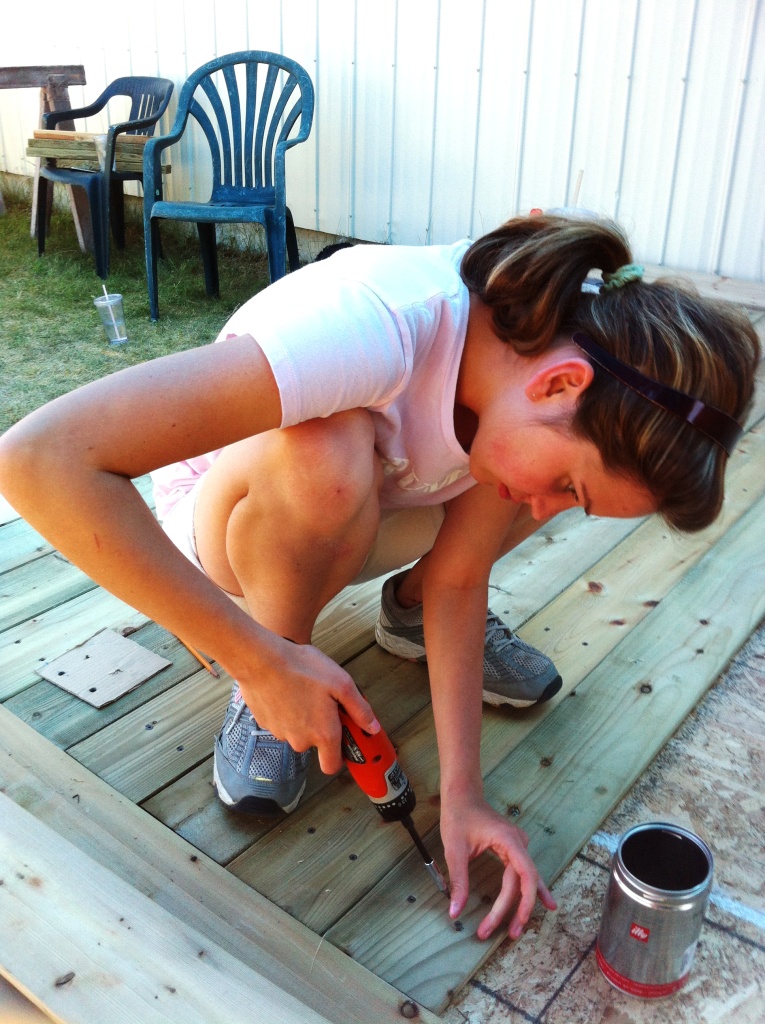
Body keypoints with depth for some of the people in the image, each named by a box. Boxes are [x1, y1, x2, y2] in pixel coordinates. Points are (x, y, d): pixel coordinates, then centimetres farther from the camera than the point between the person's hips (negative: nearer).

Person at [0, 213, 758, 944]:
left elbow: (457, 578, -14)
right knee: (321, 455, -39)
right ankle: (263, 695, -11)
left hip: (345, 525, 5)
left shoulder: (539, 373, -19)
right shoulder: (371, 330, -40)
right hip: (225, 517, -4)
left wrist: (461, 792, -20)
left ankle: (409, 610, 9)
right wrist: (262, 661, -41)